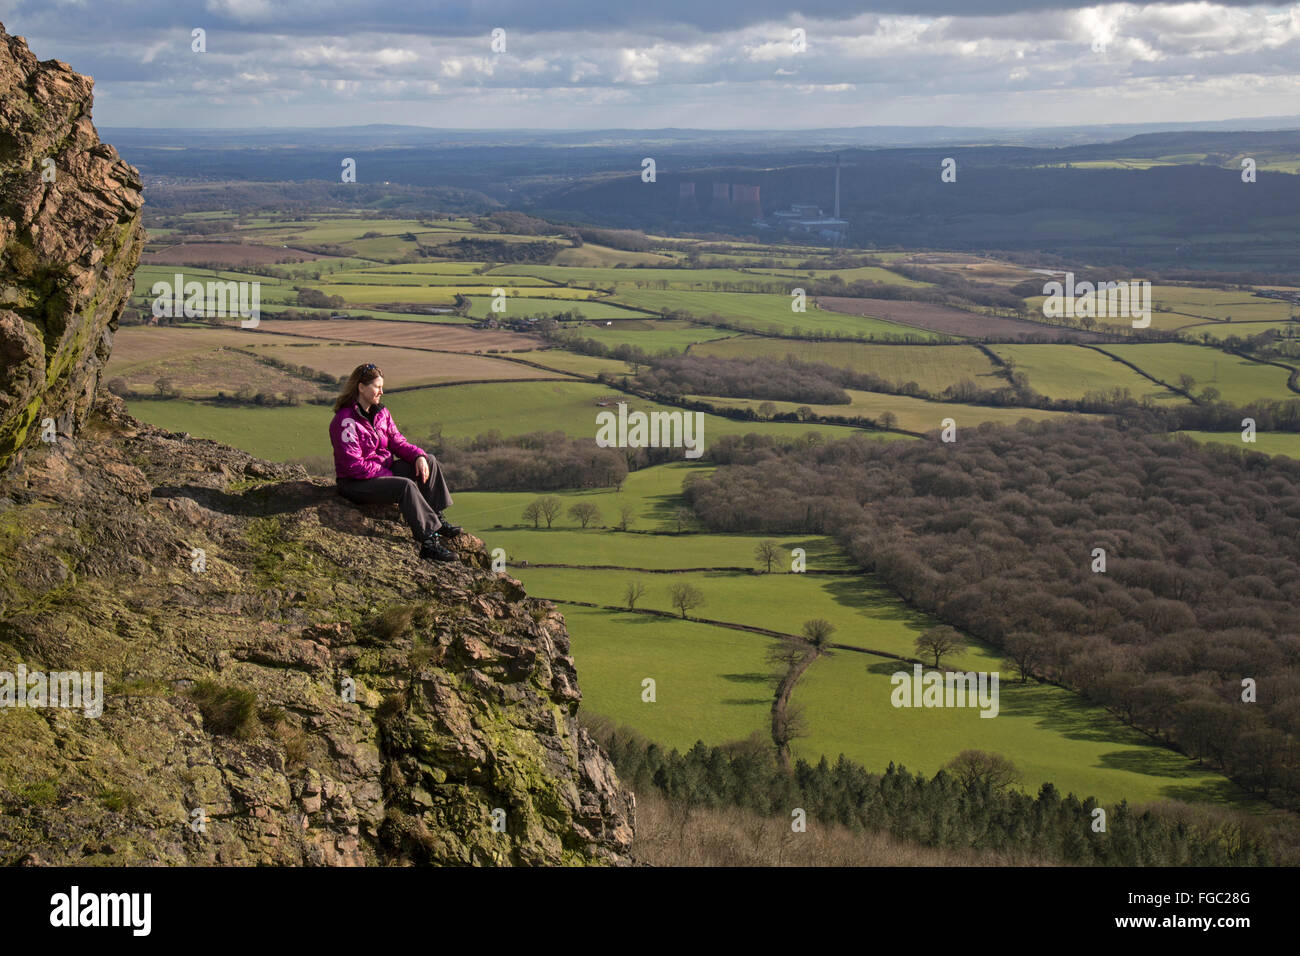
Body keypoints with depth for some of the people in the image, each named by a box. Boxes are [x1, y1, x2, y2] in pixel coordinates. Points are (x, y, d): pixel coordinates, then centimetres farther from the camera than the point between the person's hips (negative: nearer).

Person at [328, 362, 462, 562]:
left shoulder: (381, 413, 7)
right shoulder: (345, 421, -20)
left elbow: (397, 441, 10)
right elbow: (354, 465, -23)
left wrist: (418, 456, -11)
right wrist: (389, 476, -19)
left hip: (384, 469, 9)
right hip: (355, 483, -9)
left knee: (429, 461, 0)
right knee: (406, 486, -32)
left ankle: (436, 517, 0)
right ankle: (428, 542, -34)